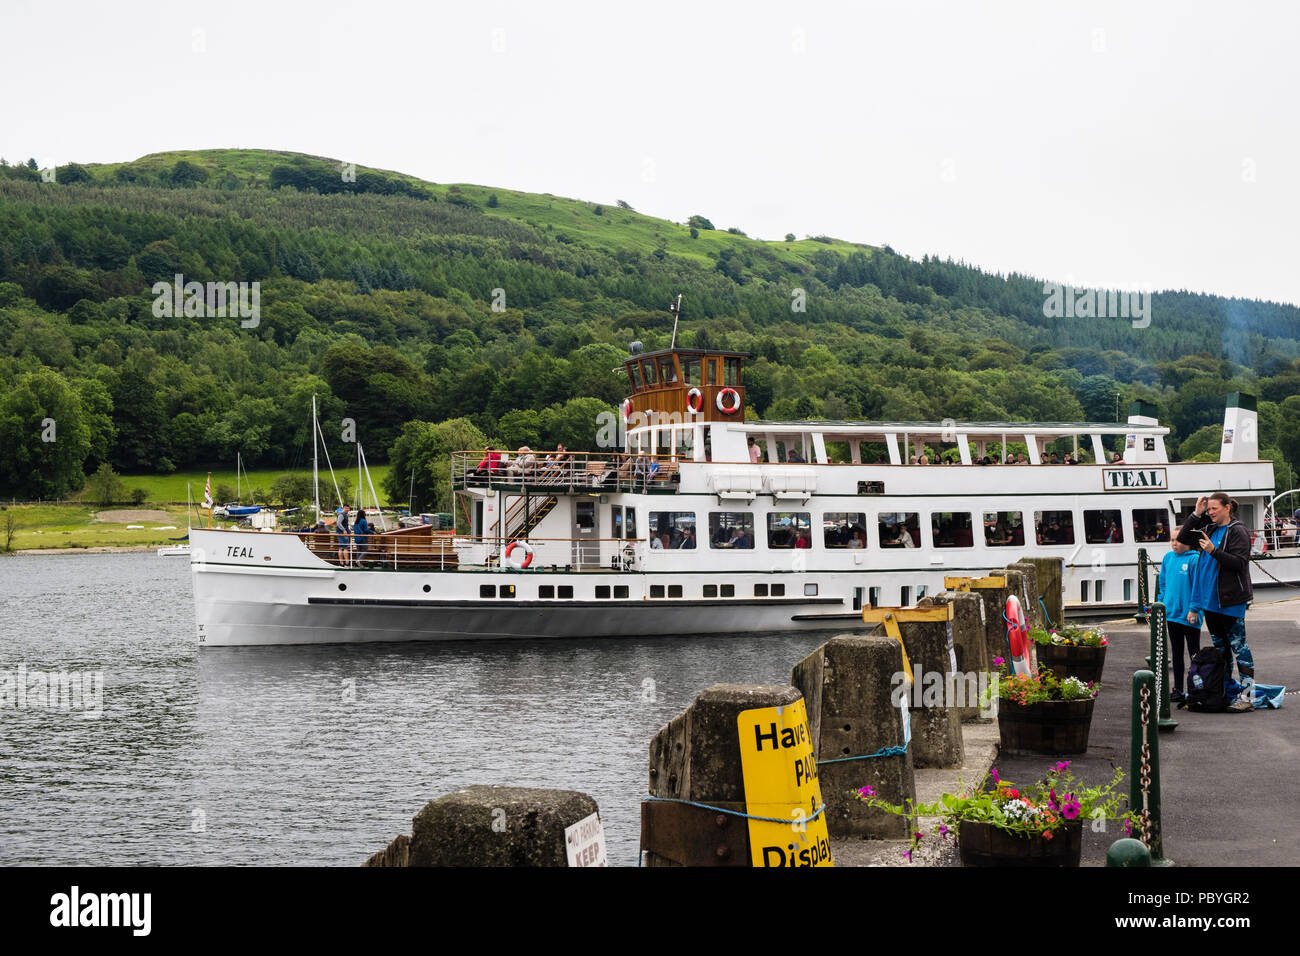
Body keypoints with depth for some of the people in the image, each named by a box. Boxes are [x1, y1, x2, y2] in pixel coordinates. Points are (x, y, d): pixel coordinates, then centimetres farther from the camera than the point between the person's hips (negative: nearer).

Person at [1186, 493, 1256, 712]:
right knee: (1220, 646, 13)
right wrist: (1197, 514, 9)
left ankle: (1247, 696, -8)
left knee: (1238, 645, -8)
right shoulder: (1209, 528, 13)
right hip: (1210, 599, 8)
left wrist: (1214, 551, -23)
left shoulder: (1237, 531, -9)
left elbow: (1239, 563, -16)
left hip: (1231, 600, -8)